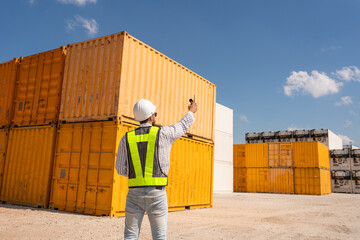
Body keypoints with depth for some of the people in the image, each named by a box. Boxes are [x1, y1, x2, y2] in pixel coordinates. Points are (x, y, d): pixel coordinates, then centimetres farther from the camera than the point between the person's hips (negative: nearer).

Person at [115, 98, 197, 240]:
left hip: (134, 193, 2)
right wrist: (191, 112, 36)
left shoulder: (126, 138, 3)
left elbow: (121, 169, 4)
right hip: (157, 194, -2)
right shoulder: (162, 133, -4)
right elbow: (182, 127, 17)